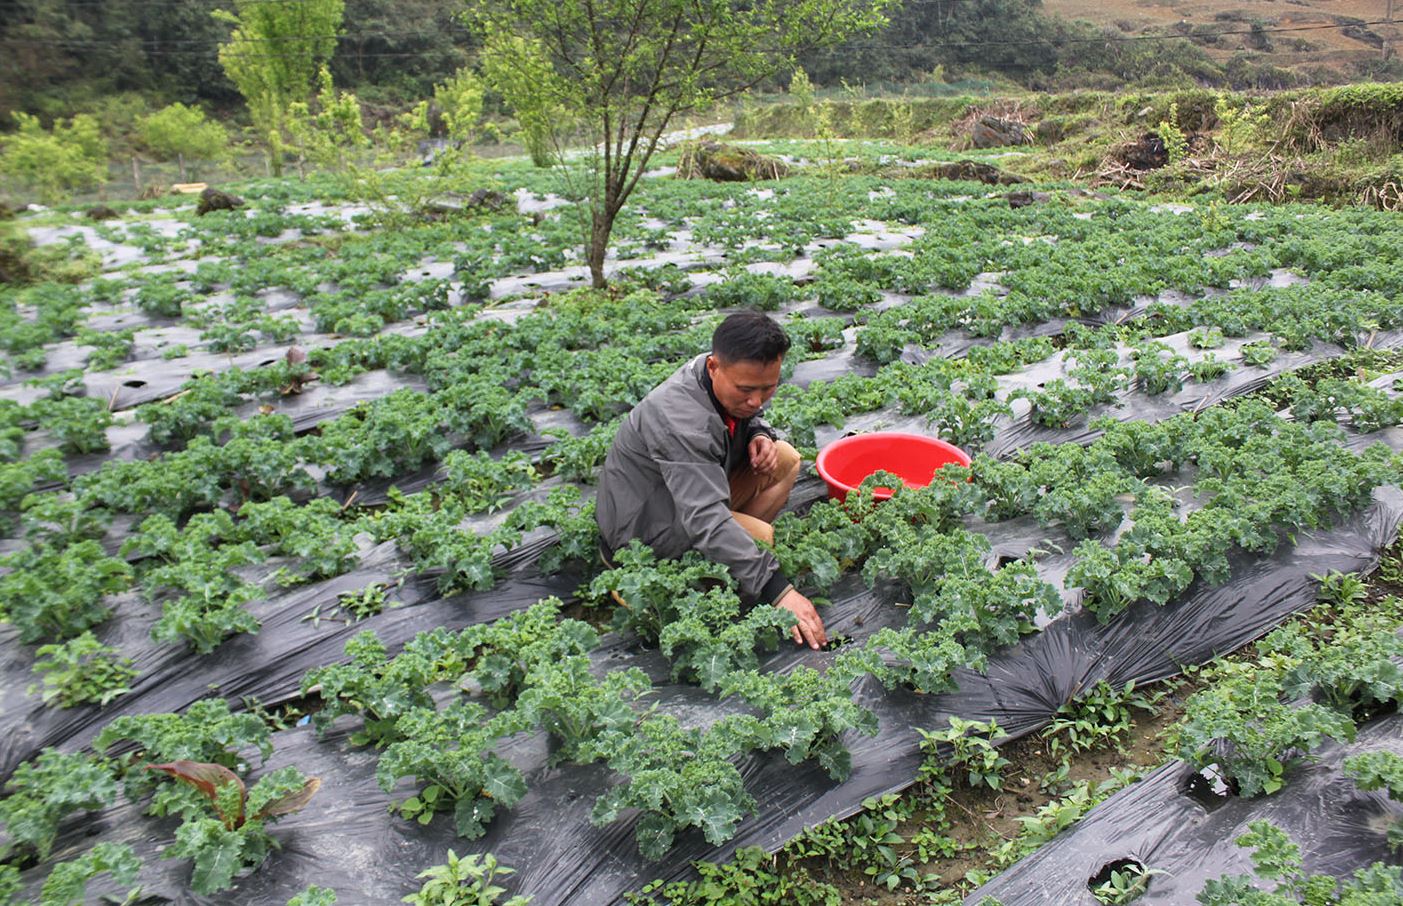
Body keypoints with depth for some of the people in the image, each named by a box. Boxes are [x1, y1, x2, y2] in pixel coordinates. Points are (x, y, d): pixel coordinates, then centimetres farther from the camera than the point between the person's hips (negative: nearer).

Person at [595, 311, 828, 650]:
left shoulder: (735, 381, -8)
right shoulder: (678, 421, -35)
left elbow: (748, 418, 17)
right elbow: (706, 520, -42)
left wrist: (760, 435, -10)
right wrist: (778, 590, -45)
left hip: (689, 493, 9)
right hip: (642, 530, -9)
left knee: (785, 459, -1)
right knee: (760, 536, -29)